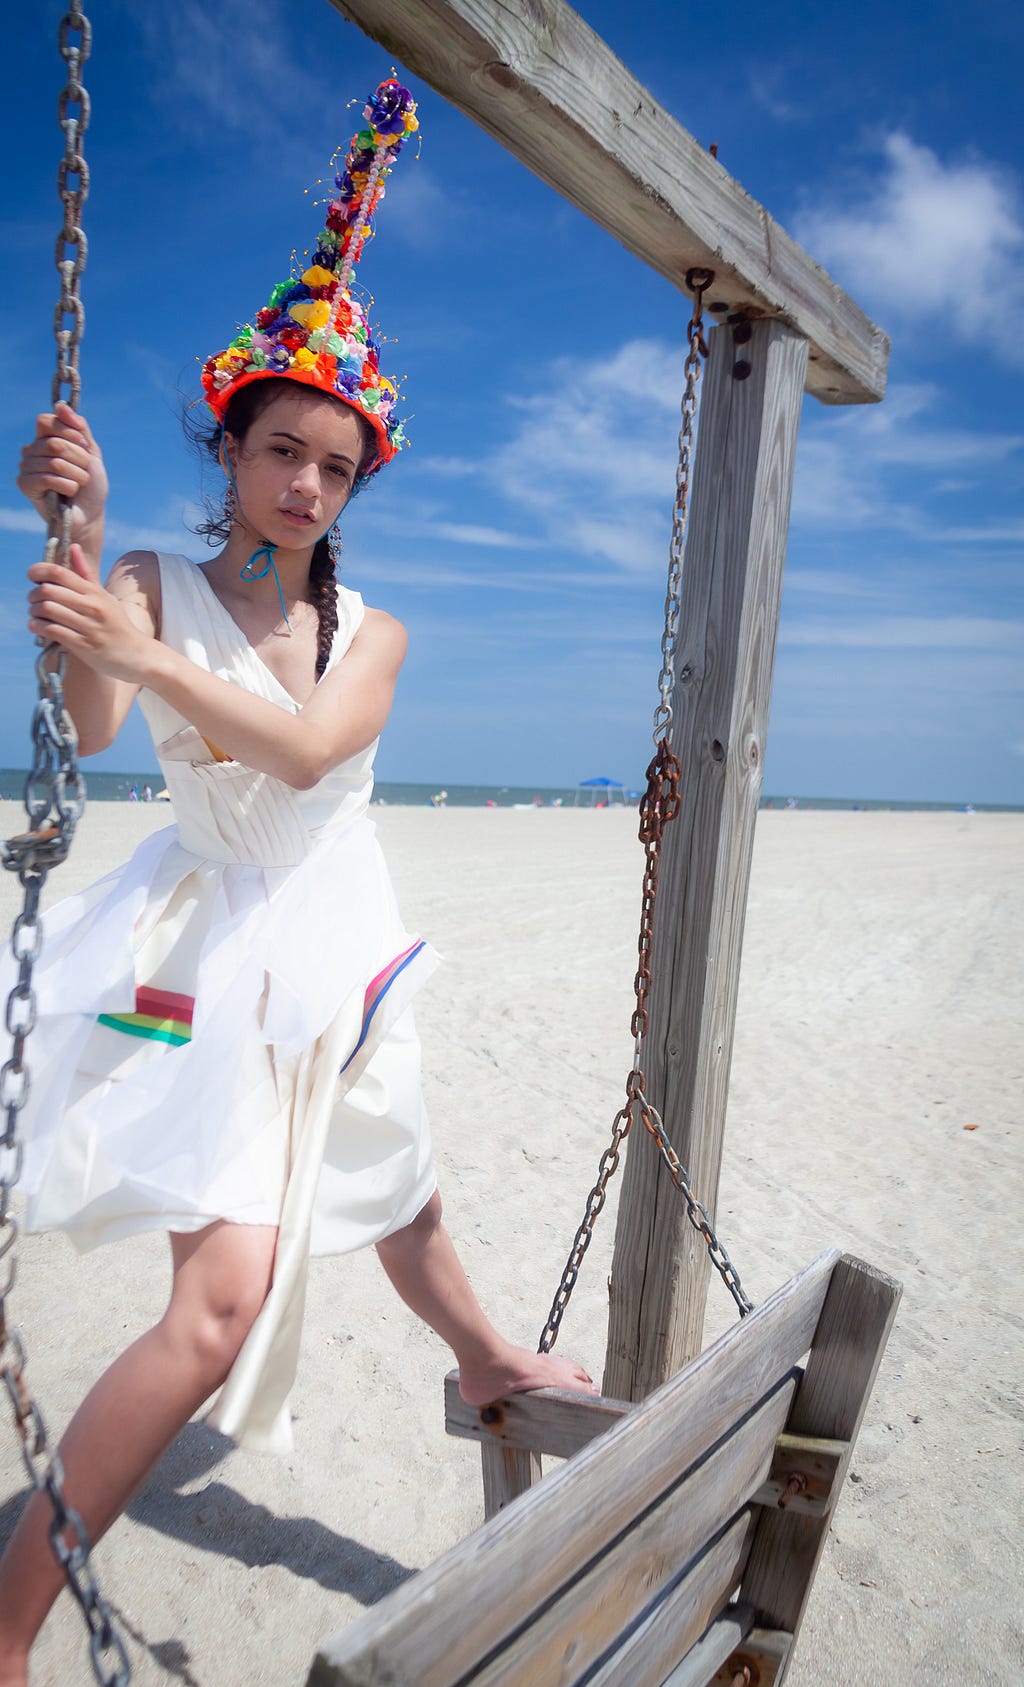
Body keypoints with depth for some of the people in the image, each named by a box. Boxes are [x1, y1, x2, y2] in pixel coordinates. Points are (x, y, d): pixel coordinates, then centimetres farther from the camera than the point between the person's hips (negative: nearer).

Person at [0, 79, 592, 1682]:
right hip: (210, 951, -4)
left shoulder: (374, 631, 2)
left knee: (397, 1190, 24)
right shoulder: (155, 583, -6)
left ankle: (488, 1356, 54)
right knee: (222, 1296, -15)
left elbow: (311, 747, -18)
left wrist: (156, 657, -31)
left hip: (339, 948, 4)